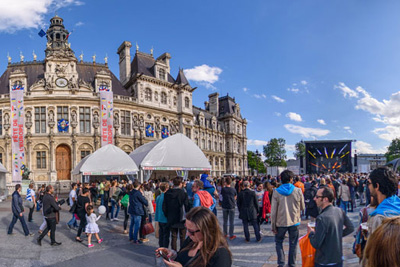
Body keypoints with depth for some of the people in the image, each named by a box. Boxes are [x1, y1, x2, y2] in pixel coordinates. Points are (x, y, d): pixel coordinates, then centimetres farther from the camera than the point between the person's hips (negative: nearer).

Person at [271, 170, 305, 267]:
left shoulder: (276, 192, -10)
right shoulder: (298, 191, -8)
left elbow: (273, 211, -9)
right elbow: (302, 208, 3)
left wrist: (273, 226, -1)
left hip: (281, 222, -1)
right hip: (294, 222, 1)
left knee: (278, 242, 17)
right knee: (293, 244, 16)